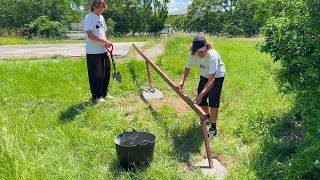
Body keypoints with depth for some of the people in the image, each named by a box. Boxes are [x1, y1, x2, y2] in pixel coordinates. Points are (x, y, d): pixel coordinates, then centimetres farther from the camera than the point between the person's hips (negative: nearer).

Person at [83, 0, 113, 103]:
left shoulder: (101, 17, 13)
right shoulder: (89, 18, -12)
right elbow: (90, 35, -21)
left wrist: (106, 42, -1)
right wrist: (104, 41, -21)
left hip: (103, 50, 8)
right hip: (93, 52, -8)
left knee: (106, 72, 13)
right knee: (95, 75, 1)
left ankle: (104, 94, 27)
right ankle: (96, 96, 14)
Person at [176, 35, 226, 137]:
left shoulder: (212, 56, -40)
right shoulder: (192, 55, -25)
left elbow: (212, 79, -44)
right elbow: (187, 68, -7)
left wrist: (201, 94, -54)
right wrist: (182, 81, -26)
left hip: (217, 76, -5)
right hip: (204, 75, 6)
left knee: (213, 101, -13)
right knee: (201, 99, 8)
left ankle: (213, 128, 2)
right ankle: (208, 117, 38)